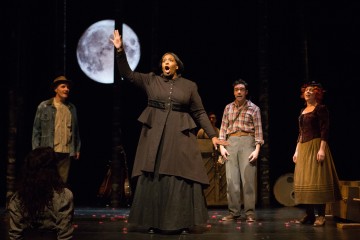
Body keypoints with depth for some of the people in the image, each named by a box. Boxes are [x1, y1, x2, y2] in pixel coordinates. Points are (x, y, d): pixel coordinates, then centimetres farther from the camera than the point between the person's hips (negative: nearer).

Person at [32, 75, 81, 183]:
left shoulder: (72, 108, 11)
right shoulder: (44, 106, 0)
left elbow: (75, 130, 15)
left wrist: (77, 148, 12)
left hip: (66, 152, 3)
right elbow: (36, 129, 0)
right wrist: (36, 150, -5)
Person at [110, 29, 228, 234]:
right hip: (155, 135, 1)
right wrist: (120, 50, -11)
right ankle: (154, 222, 9)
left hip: (180, 135, -1)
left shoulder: (189, 85, 7)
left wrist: (213, 135, -1)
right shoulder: (151, 80, 9)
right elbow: (128, 74, 0)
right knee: (153, 178, 0)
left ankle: (182, 223, 4)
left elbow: (200, 113, 7)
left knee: (181, 179, -3)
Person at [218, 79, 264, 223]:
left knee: (248, 178, -6)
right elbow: (223, 128, 13)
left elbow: (258, 130, 1)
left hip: (247, 142, -3)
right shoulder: (228, 108, 14)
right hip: (231, 142, 3)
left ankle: (250, 213, -1)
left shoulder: (253, 108, 6)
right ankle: (234, 212, 5)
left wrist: (257, 149, -7)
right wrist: (221, 146, 3)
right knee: (231, 179, -1)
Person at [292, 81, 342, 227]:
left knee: (317, 180, -10)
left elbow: (324, 130, -11)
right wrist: (296, 151, 15)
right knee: (304, 181, 4)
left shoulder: (321, 108, -3)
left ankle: (321, 215, -7)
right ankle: (309, 214, 8)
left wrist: (322, 149, -20)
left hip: (316, 146, -7)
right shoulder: (303, 111, 18)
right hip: (303, 148, 8)